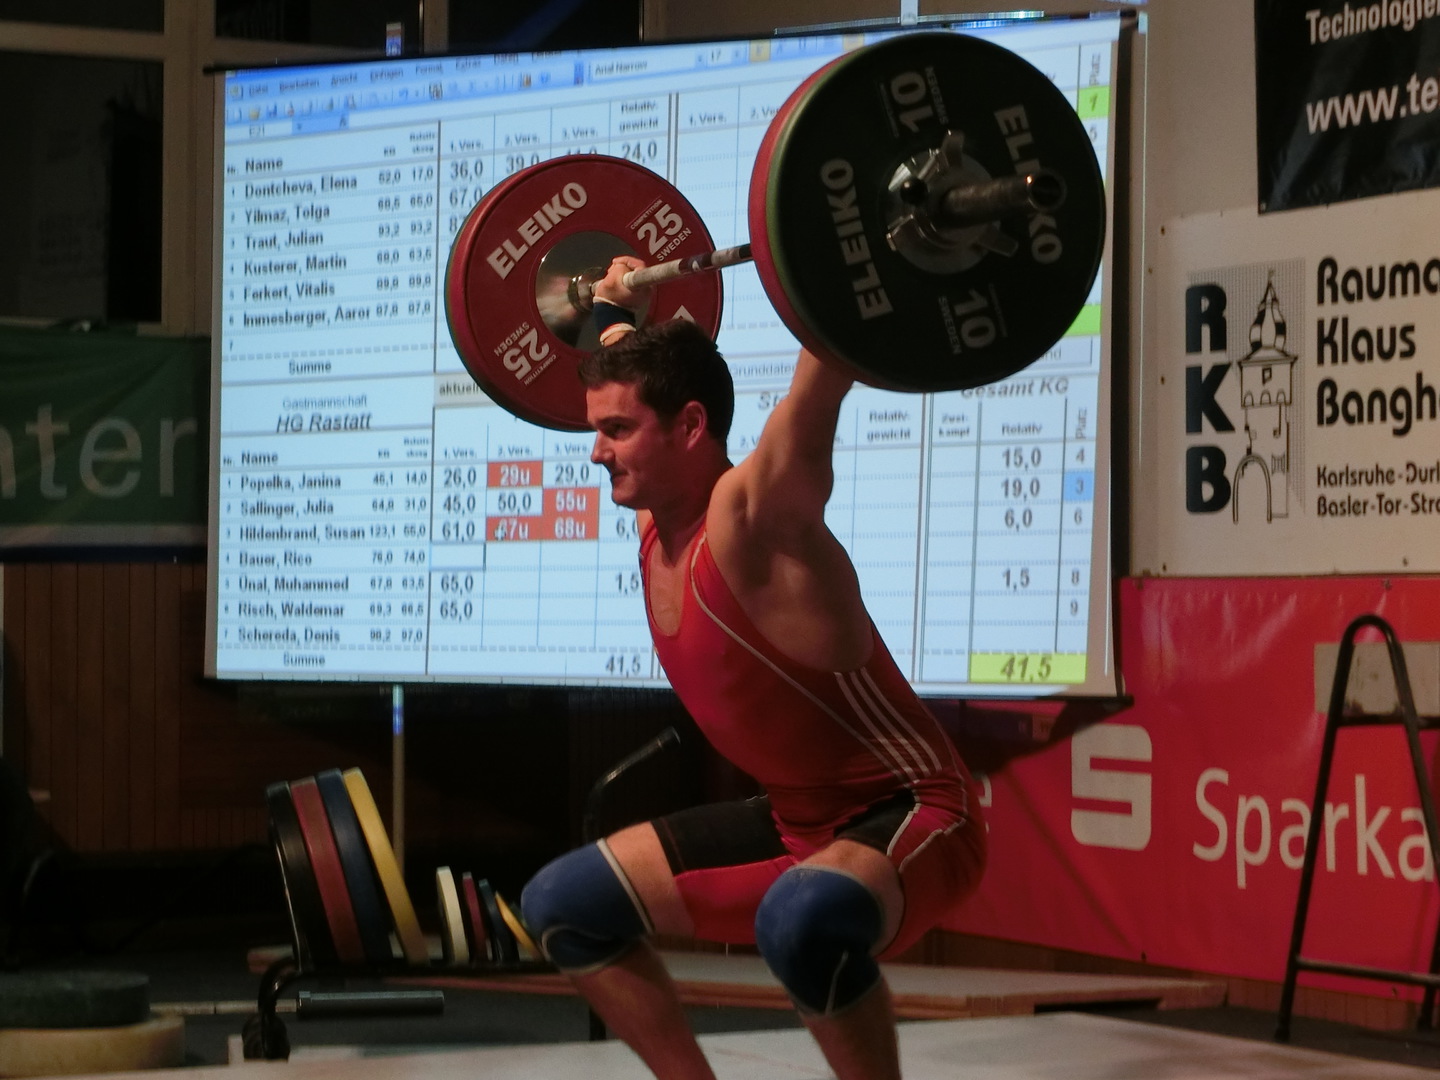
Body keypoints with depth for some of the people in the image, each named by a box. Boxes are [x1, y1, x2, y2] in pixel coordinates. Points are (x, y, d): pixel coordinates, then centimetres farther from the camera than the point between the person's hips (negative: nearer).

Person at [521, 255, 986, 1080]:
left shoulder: (751, 515, -22)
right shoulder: (657, 518, 1)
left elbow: (821, 380, -35)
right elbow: (638, 377, 21)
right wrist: (614, 311, 33)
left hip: (913, 817, -9)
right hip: (799, 820, 9)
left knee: (803, 917, -43)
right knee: (565, 905, 9)